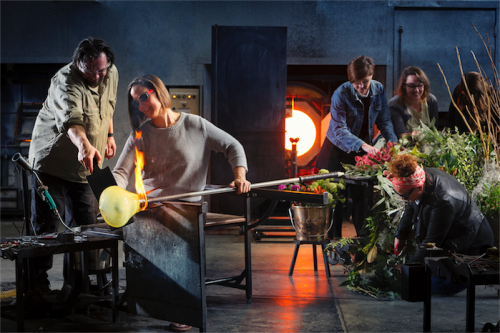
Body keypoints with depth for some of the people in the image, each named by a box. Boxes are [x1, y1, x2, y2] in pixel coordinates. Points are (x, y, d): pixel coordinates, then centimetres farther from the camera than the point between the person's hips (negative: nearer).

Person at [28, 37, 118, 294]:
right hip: (51, 160, -6)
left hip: (85, 166, 6)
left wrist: (109, 134, 23)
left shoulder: (111, 74, -3)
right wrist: (84, 145, -64)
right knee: (45, 226, -2)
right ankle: (38, 283, 9)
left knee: (85, 226, 9)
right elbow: (71, 119, -47)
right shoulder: (65, 82, -27)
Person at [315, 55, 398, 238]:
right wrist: (363, 145, -43)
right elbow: (339, 130, -30)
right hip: (338, 151, -4)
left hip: (363, 151, 4)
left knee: (361, 196, 6)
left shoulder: (378, 89, -8)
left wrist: (392, 141, -17)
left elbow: (384, 120, 1)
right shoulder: (341, 94, -24)